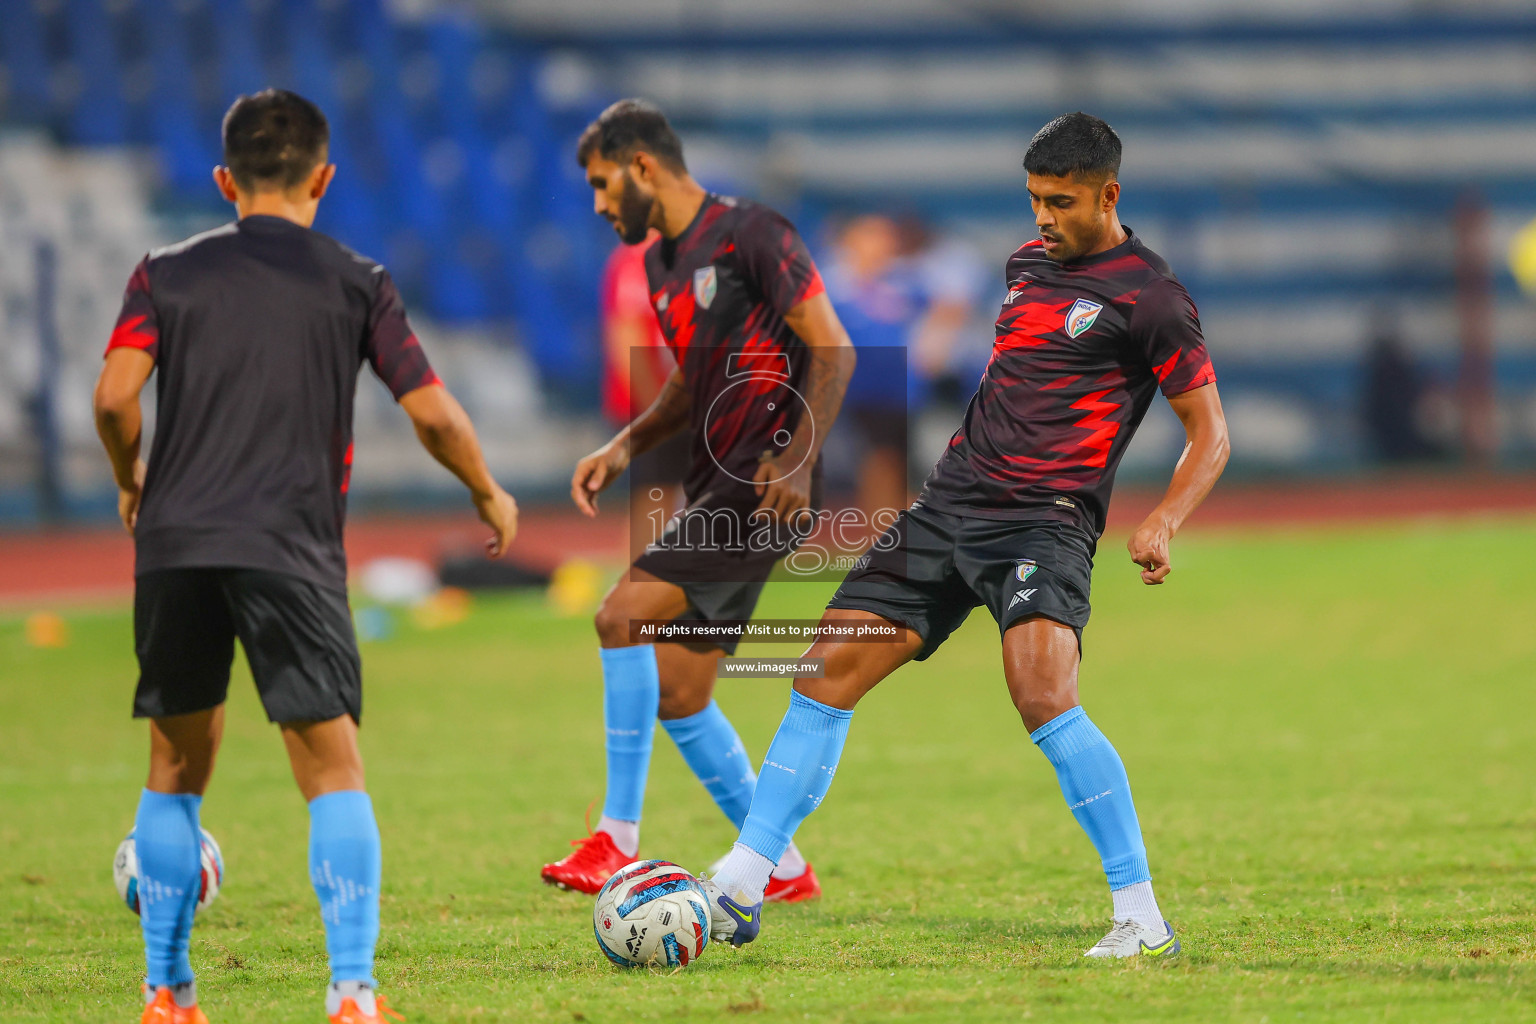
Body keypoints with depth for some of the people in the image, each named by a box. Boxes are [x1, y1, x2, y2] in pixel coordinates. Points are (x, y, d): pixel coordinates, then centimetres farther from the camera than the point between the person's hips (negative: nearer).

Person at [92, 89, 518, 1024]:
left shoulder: (168, 274, 10)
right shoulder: (356, 283, 7)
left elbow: (115, 396, -3)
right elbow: (433, 413, 2)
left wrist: (133, 482, 16)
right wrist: (489, 494, 19)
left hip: (175, 541, 2)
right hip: (291, 551, -2)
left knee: (177, 767, 15)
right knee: (334, 771, 1)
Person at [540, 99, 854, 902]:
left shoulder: (749, 235, -10)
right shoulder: (660, 264, 17)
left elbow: (833, 353, -12)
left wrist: (798, 462, -21)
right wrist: (627, 446, 10)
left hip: (765, 492, -9)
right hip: (715, 491, 9)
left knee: (622, 617, -21)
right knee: (676, 698, 6)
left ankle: (618, 839, -18)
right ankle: (782, 870, 17)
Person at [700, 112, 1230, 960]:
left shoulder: (1149, 297, -4)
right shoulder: (1029, 262, 16)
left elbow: (1210, 433, -2)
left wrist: (1161, 525, -17)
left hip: (1045, 521, -7)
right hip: (949, 505, 7)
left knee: (1043, 698, -28)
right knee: (830, 669, -1)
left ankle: (1142, 920, -20)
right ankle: (739, 889, 3)